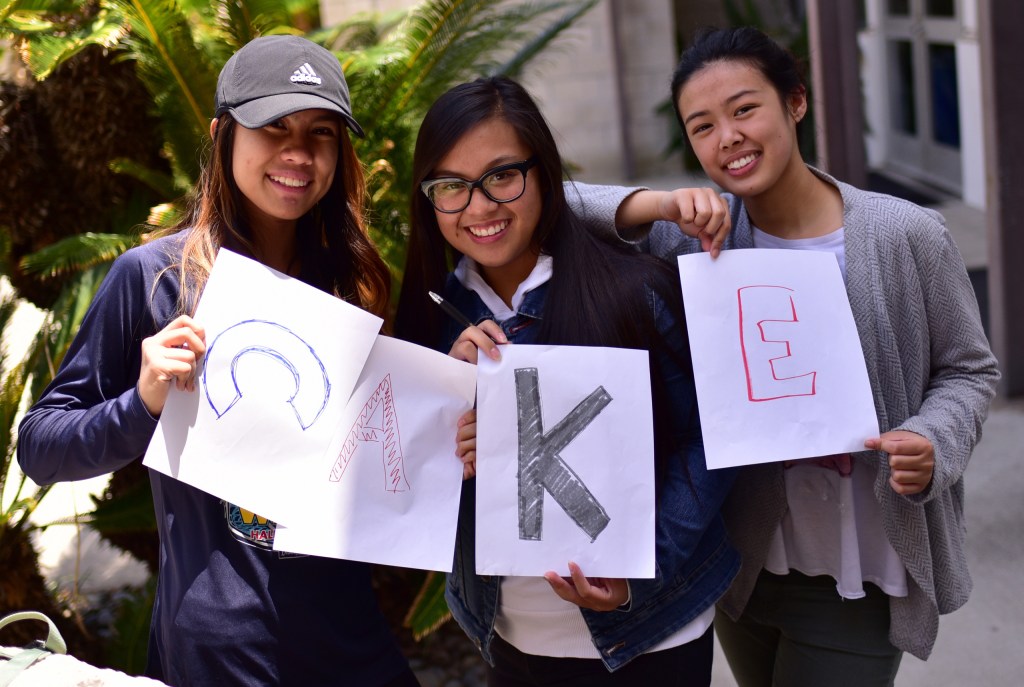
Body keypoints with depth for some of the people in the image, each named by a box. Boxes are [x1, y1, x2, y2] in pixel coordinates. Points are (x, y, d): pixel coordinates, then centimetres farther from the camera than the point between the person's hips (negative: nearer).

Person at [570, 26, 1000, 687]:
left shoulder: (905, 235, -12)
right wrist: (656, 204, -28)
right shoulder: (697, 233, -7)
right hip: (742, 564, 3)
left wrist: (931, 443, -21)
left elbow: (968, 369, -1)